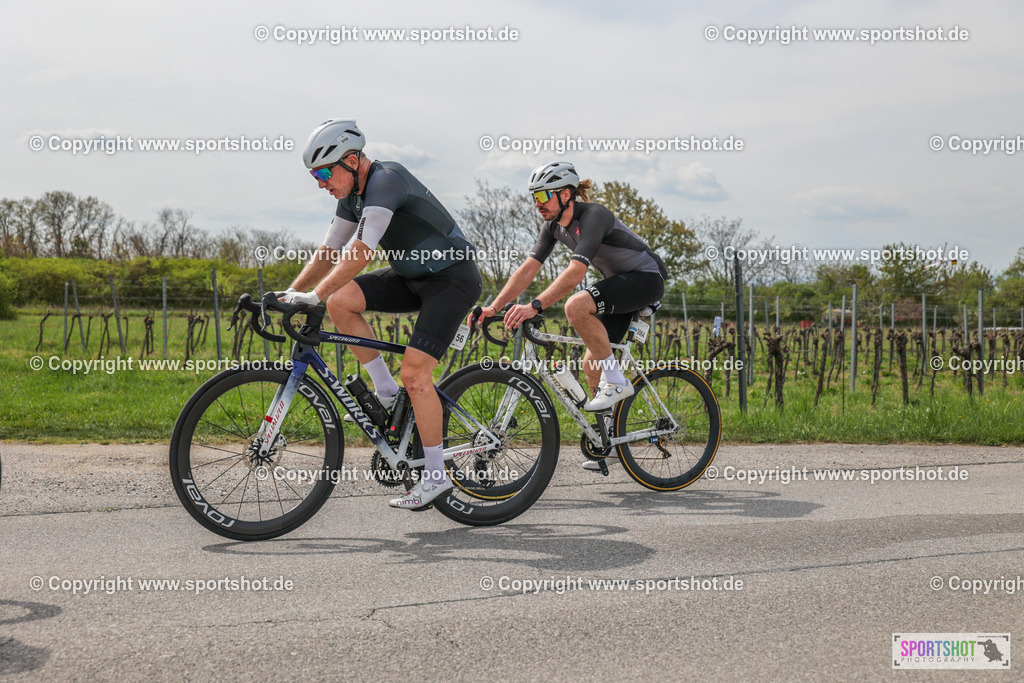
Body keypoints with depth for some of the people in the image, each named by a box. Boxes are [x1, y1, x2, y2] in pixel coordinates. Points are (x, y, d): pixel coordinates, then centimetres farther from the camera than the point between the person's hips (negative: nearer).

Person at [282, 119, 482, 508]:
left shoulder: (386, 180, -23)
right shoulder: (352, 195, 5)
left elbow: (360, 253, -32)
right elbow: (328, 253, 10)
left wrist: (314, 296, -34)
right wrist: (290, 294, 0)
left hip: (453, 278, -8)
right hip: (413, 275, 9)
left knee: (414, 372, -17)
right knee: (340, 302, -10)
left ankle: (436, 475, -5)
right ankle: (387, 391, 3)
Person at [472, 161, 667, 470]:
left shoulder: (593, 216, -26)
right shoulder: (554, 225, 0)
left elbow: (575, 272, -38)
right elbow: (528, 268, -3)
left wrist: (534, 306, -46)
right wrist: (493, 307, -12)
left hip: (646, 278, -9)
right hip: (620, 282, 9)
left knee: (577, 305, -32)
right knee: (592, 362, 4)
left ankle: (616, 381, -18)